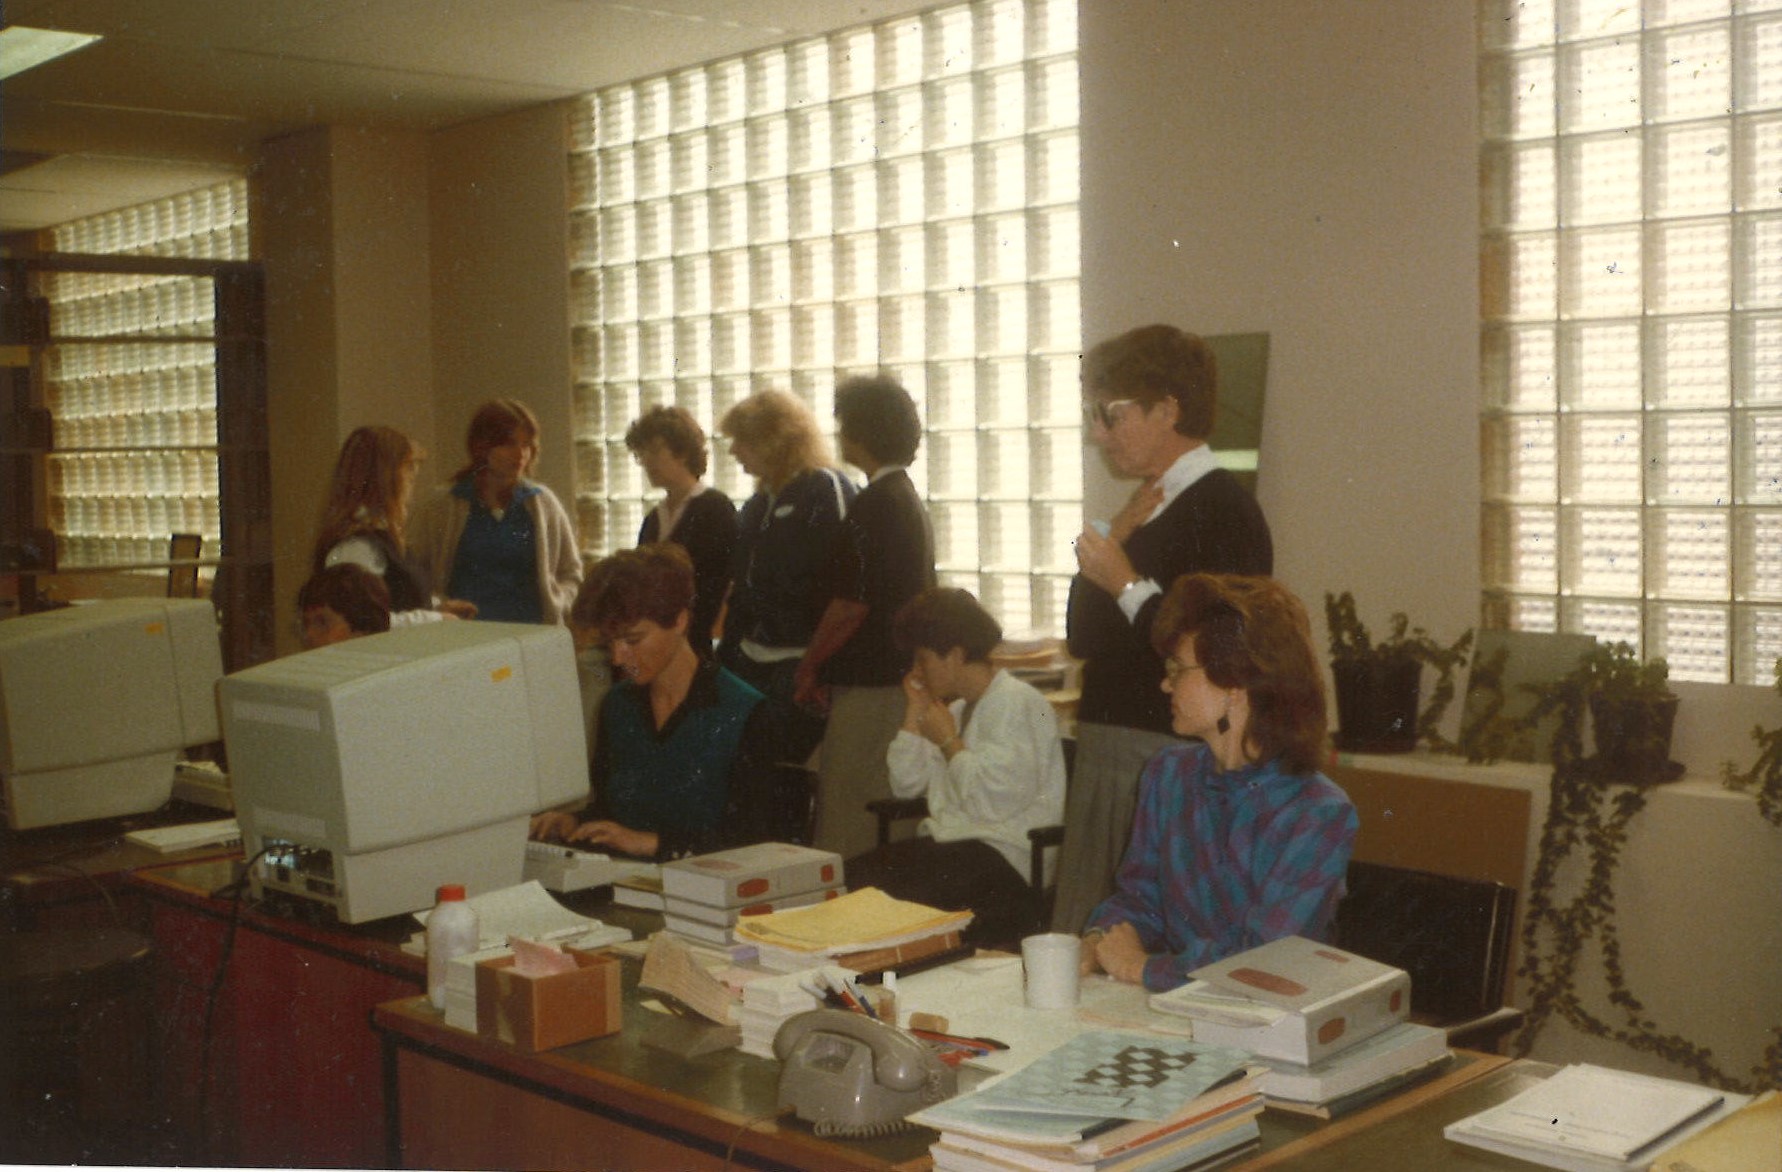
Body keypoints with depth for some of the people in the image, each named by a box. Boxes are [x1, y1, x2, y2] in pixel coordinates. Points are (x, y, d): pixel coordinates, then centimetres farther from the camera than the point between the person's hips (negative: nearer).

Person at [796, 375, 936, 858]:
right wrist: (820, 668, 18)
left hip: (871, 688, -10)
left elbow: (851, 606, -18)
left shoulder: (873, 506, -15)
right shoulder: (909, 500, 16)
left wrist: (807, 668, -3)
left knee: (848, 827, -5)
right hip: (902, 677, 10)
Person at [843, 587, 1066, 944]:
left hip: (1008, 858, -9)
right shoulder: (959, 708, 20)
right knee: (852, 874, -10)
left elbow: (995, 802, -23)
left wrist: (948, 741, -9)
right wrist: (915, 712, 11)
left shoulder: (1016, 704, -10)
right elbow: (906, 785, 17)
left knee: (872, 886, -24)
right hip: (951, 841, 9)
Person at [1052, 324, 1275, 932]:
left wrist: (1128, 585, -16)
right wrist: (1113, 542, 1)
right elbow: (1083, 638, 14)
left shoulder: (1223, 511, -13)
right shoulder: (1147, 506, 15)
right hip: (1103, 756, 9)